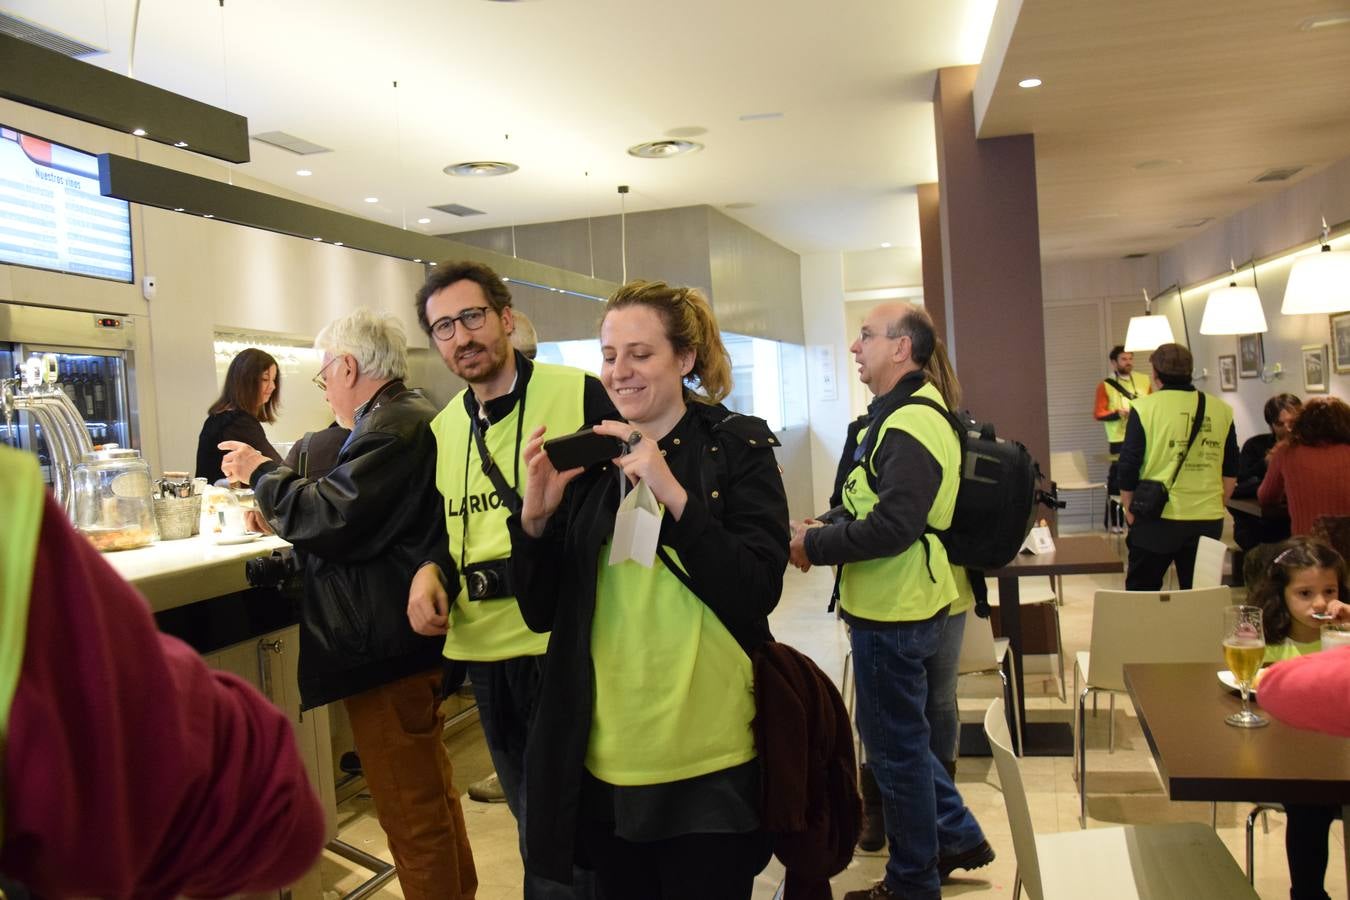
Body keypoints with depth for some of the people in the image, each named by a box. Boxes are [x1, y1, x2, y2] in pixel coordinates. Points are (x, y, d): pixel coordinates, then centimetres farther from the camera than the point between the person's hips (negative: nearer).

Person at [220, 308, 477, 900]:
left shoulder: (392, 428, -19)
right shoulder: (408, 418, 15)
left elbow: (334, 516, -24)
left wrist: (261, 473, -9)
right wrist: (283, 516, 12)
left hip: (387, 649, -12)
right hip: (411, 641, 12)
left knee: (410, 809, 0)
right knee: (430, 787, 24)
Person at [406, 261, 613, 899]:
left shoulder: (581, 395, -8)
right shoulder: (442, 429, 12)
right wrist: (431, 572, 0)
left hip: (563, 646, -6)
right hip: (484, 651, 7)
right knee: (531, 815, 22)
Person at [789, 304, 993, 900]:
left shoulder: (910, 426, -21)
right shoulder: (902, 414, 12)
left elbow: (892, 527, -29)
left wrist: (813, 545, -18)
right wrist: (823, 535, 4)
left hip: (895, 616, -10)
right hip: (896, 606, 10)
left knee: (895, 746, 6)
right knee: (899, 737, 23)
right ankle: (957, 836, 37)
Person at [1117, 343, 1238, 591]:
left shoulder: (1144, 408, -6)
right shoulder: (1222, 410, 5)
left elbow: (1128, 467, -4)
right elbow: (1231, 471, 11)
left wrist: (1129, 509, 9)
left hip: (1157, 518, -3)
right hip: (1208, 521, 3)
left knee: (1140, 595, 9)